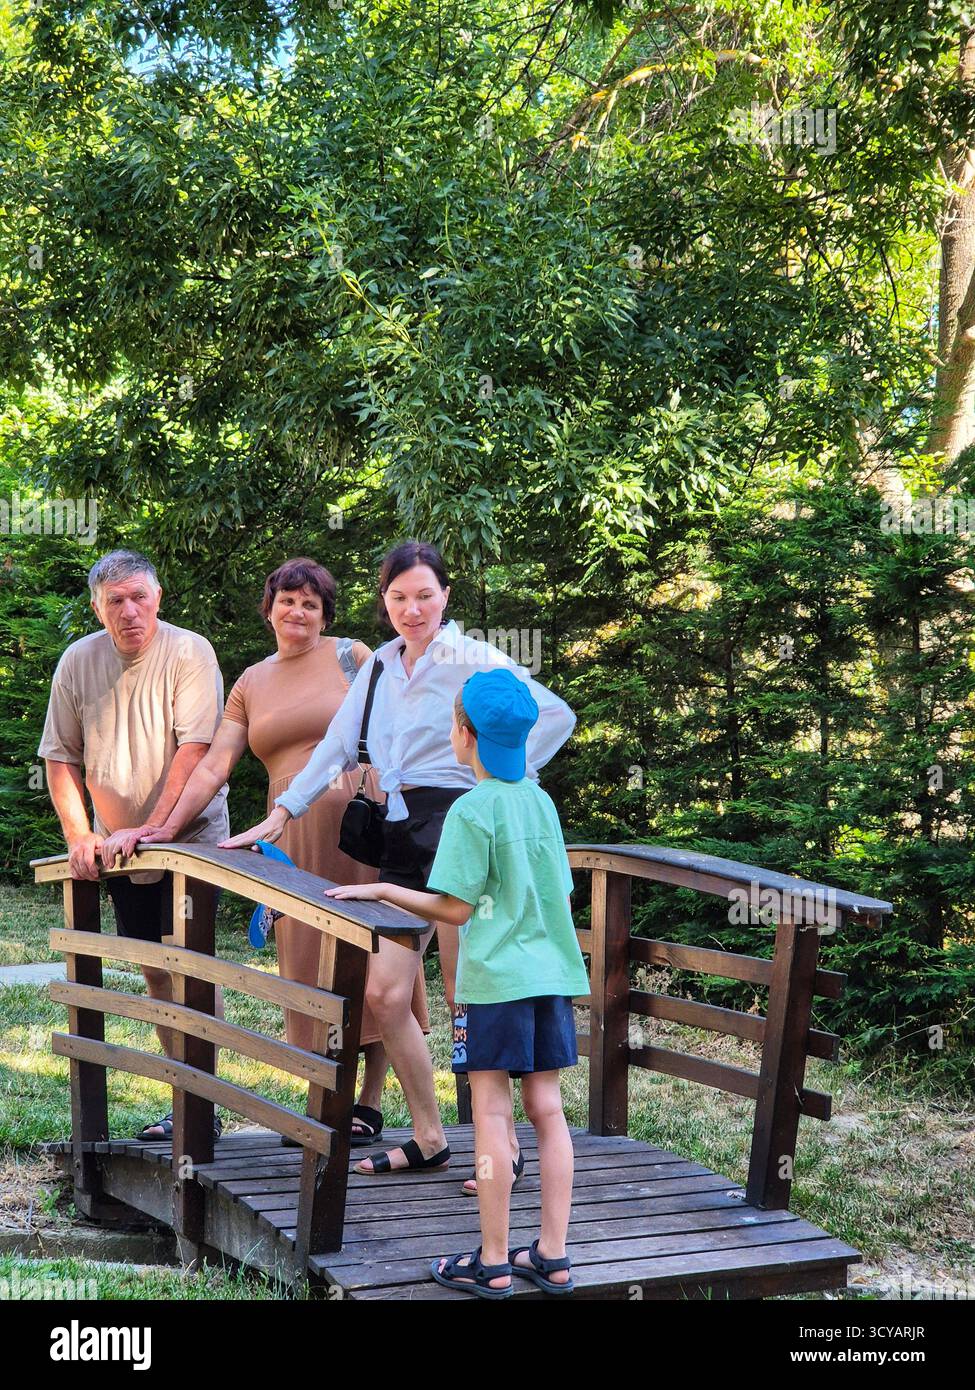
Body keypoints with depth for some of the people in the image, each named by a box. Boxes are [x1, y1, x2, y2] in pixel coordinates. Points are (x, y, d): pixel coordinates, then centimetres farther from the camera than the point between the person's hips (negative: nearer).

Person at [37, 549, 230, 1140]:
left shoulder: (189, 653, -13)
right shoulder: (79, 661, 1)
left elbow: (193, 750, -20)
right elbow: (60, 757, 6)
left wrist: (151, 829, -26)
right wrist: (79, 834, -4)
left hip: (190, 839, -5)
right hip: (117, 847, 5)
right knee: (154, 969, 10)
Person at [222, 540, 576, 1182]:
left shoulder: (472, 660, -4)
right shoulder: (379, 667, 16)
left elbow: (557, 714, -11)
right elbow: (337, 745, 18)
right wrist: (279, 814, 13)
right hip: (402, 839, 7)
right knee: (383, 994, 2)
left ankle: (504, 1146, 5)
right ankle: (429, 1140, 15)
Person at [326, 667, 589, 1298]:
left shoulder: (472, 810, -10)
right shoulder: (542, 803, 9)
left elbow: (456, 908, -11)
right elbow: (563, 896, 13)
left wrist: (377, 890, -3)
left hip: (496, 979, -6)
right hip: (551, 974, 6)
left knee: (492, 1114, 0)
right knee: (546, 1109, 8)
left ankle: (493, 1264, 5)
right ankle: (553, 1257, 12)